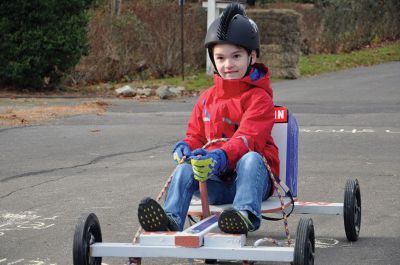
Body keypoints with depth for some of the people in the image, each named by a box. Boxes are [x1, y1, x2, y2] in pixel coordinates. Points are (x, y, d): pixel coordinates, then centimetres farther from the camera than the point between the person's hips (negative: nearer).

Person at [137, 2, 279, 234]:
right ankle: (171, 219, -40)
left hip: (251, 178, -4)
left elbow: (248, 138, -17)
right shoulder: (207, 99, 16)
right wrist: (187, 146, -6)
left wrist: (221, 157, -36)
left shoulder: (259, 98, -4)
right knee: (185, 167, -23)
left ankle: (247, 214, -53)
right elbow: (196, 135, 21)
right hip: (216, 183, 4)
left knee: (251, 159, -36)